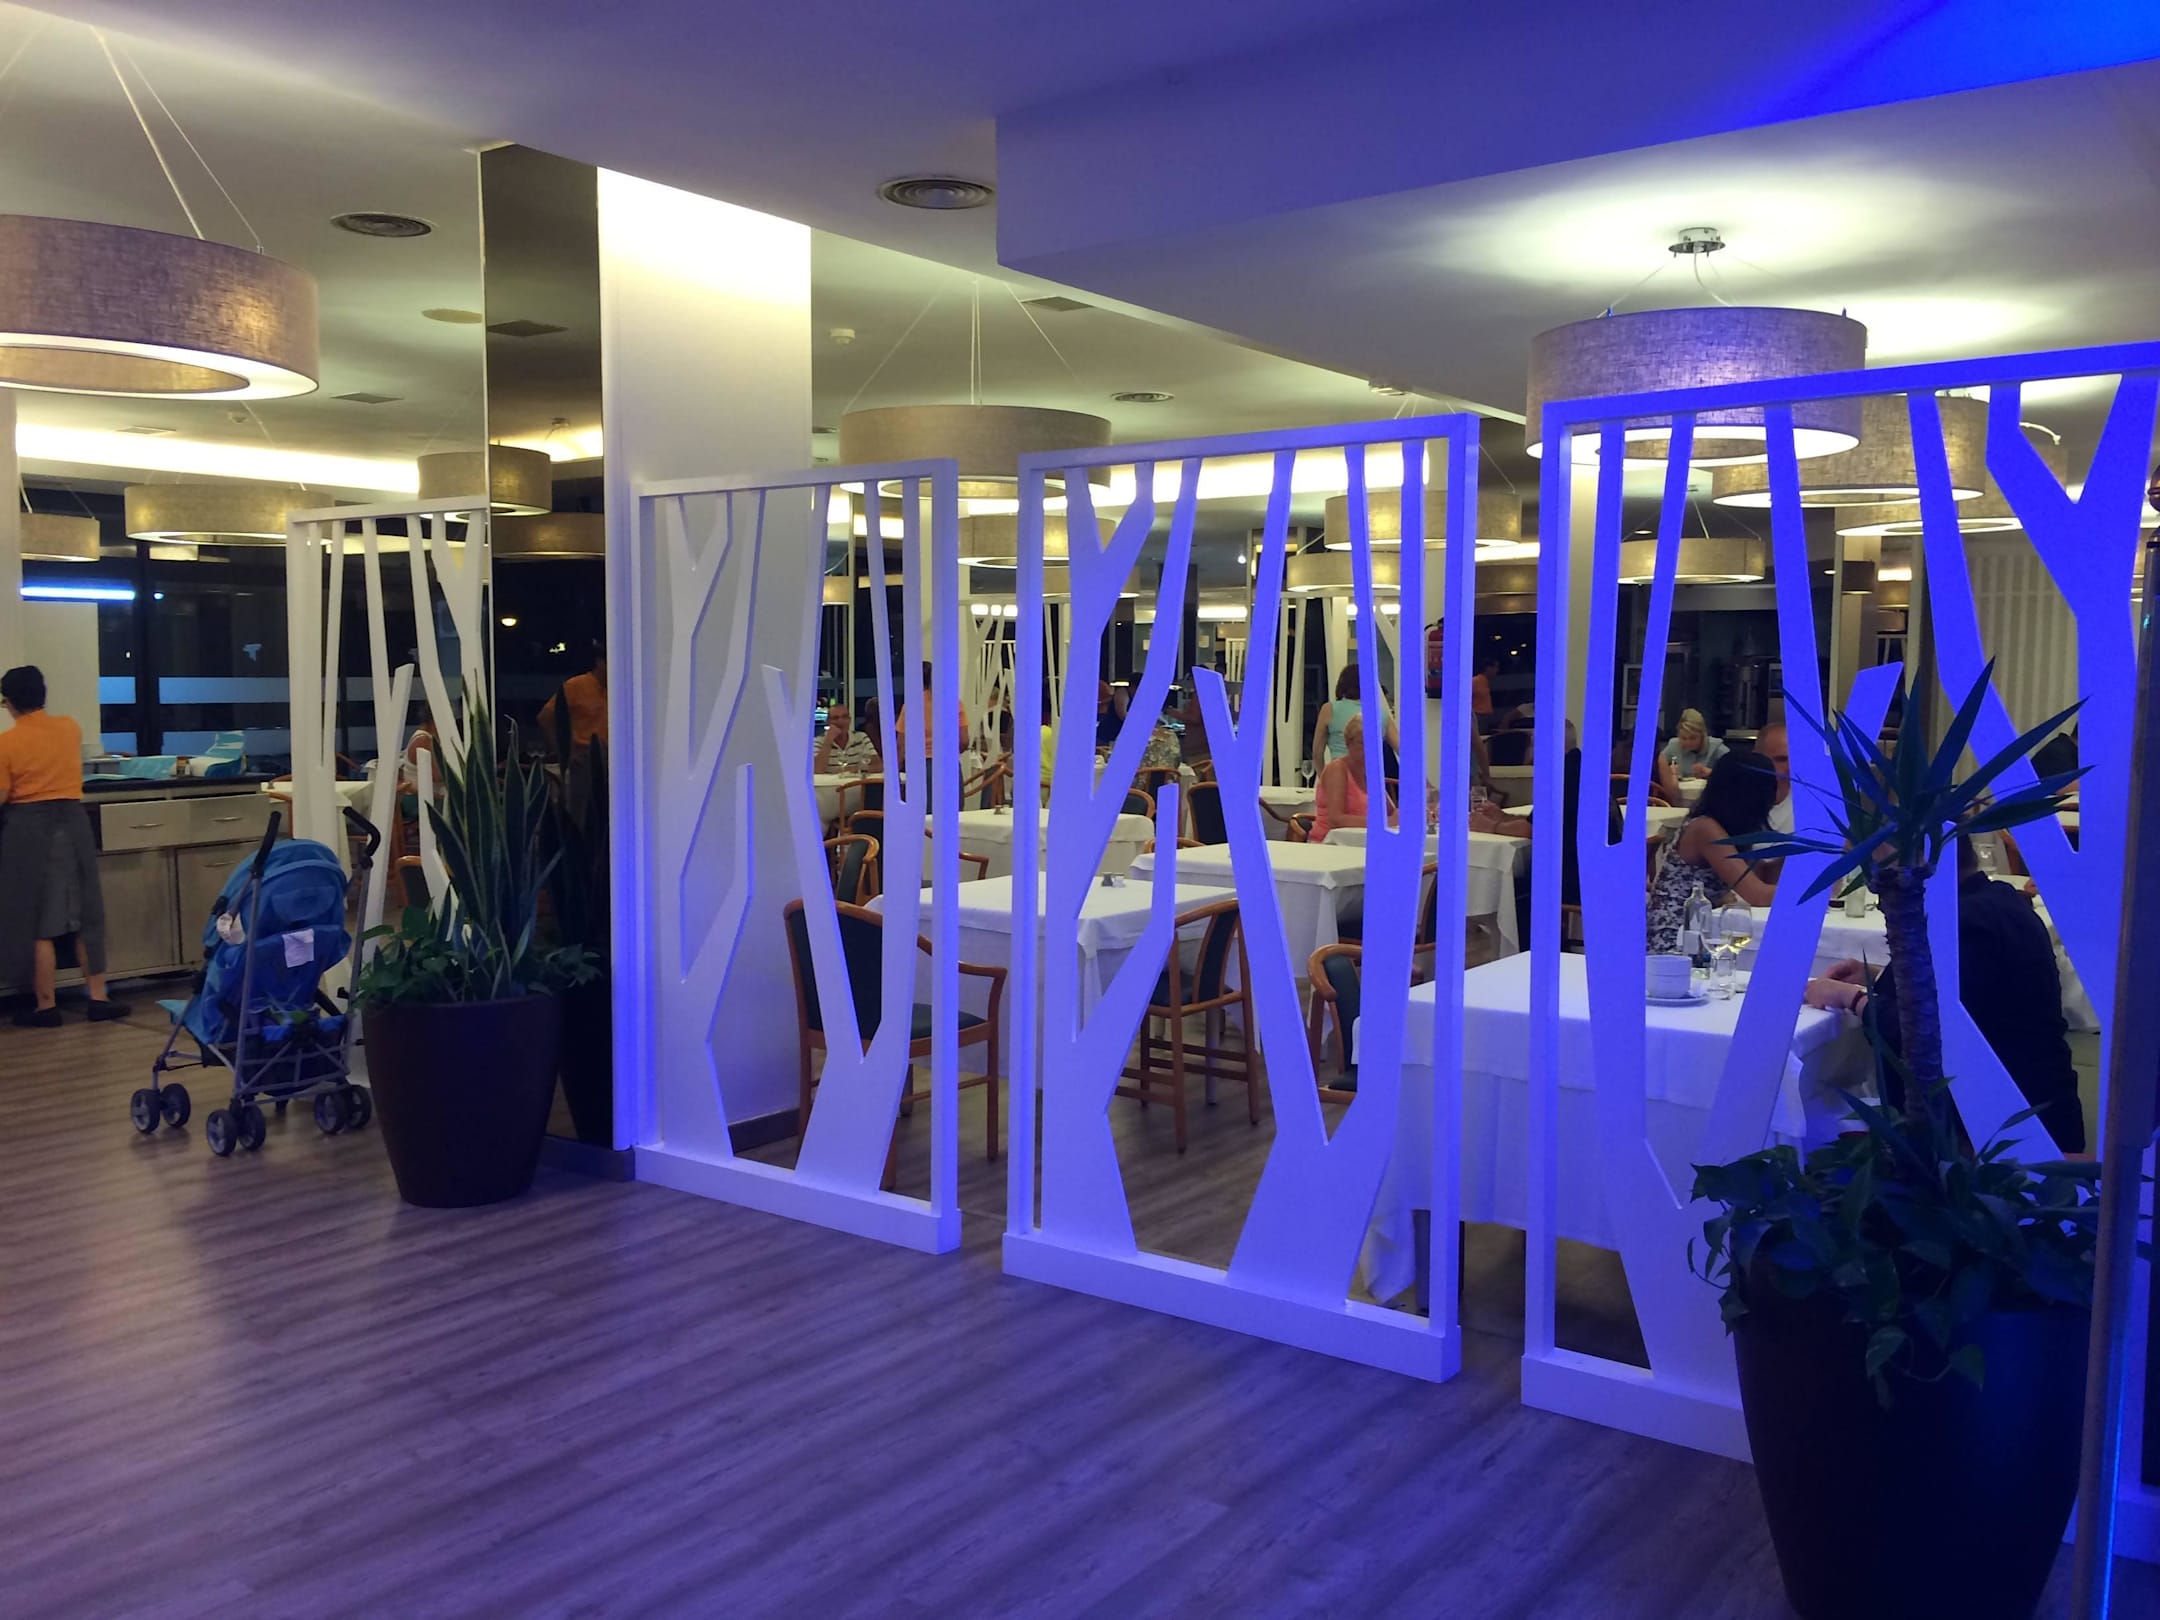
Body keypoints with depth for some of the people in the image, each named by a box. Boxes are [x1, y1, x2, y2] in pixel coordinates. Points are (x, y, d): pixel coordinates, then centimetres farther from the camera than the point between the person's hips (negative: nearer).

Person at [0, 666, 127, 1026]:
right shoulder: (70, 728, 3)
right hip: (71, 822, 3)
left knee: (38, 921, 4)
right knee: (84, 915, 9)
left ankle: (46, 1006, 8)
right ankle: (99, 998, 9)